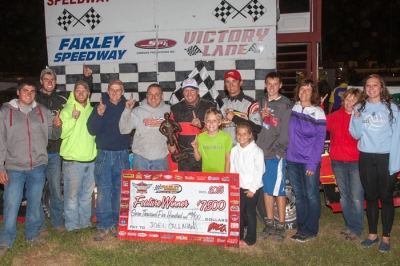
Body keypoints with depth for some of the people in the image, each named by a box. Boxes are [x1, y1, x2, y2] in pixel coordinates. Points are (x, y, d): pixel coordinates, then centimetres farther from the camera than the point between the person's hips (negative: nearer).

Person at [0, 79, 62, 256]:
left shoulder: (43, 111, 4)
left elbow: (53, 135, 10)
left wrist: (57, 126, -14)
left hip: (38, 167, 2)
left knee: (35, 203, 14)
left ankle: (32, 234, 31)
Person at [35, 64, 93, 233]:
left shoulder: (62, 98, 8)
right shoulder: (33, 99, 0)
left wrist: (87, 78, 6)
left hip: (54, 152, 3)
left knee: (56, 191, 10)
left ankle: (58, 222, 24)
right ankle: (39, 226, 15)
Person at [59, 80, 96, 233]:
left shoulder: (92, 111, 13)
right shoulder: (67, 111, -4)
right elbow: (62, 133, -15)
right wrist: (73, 119, -25)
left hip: (90, 159, 5)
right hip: (72, 160, -5)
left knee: (87, 194, 15)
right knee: (72, 195, 0)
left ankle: (85, 221, 27)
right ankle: (72, 224, 13)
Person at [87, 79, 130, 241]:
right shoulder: (100, 106, 2)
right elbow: (92, 130, -4)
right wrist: (99, 114, -19)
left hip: (122, 154, 1)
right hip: (104, 154, 0)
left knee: (120, 191, 7)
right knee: (103, 191, 0)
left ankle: (117, 223, 20)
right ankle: (103, 225, 8)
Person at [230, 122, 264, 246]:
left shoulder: (256, 151, -11)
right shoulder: (234, 150, 4)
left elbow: (259, 171, -12)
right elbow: (232, 169, 10)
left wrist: (252, 189, -13)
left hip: (252, 188, -5)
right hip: (238, 187, 5)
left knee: (250, 212, 2)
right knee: (238, 212, 11)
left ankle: (250, 239, 15)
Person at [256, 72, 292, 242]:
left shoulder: (285, 104, -4)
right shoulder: (261, 102, 13)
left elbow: (286, 131, -9)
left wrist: (279, 151, -13)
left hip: (277, 154, -5)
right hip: (262, 152, 5)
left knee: (278, 190, 1)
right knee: (266, 189, 11)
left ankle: (280, 227, 12)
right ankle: (270, 224, 22)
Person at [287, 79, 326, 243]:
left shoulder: (318, 112, -5)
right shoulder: (291, 109, 6)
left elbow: (320, 139, -7)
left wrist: (313, 163, -13)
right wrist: (285, 153, 0)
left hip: (309, 161, -4)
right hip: (292, 160, 4)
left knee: (311, 196, 5)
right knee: (298, 195, 12)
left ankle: (311, 230, 17)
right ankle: (301, 228, 24)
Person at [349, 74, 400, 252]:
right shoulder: (359, 108, 7)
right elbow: (356, 135, 5)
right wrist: (356, 119, -13)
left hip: (386, 158, -3)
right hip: (366, 158, 3)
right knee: (370, 197, 11)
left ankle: (386, 237, 16)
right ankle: (372, 234, 24)